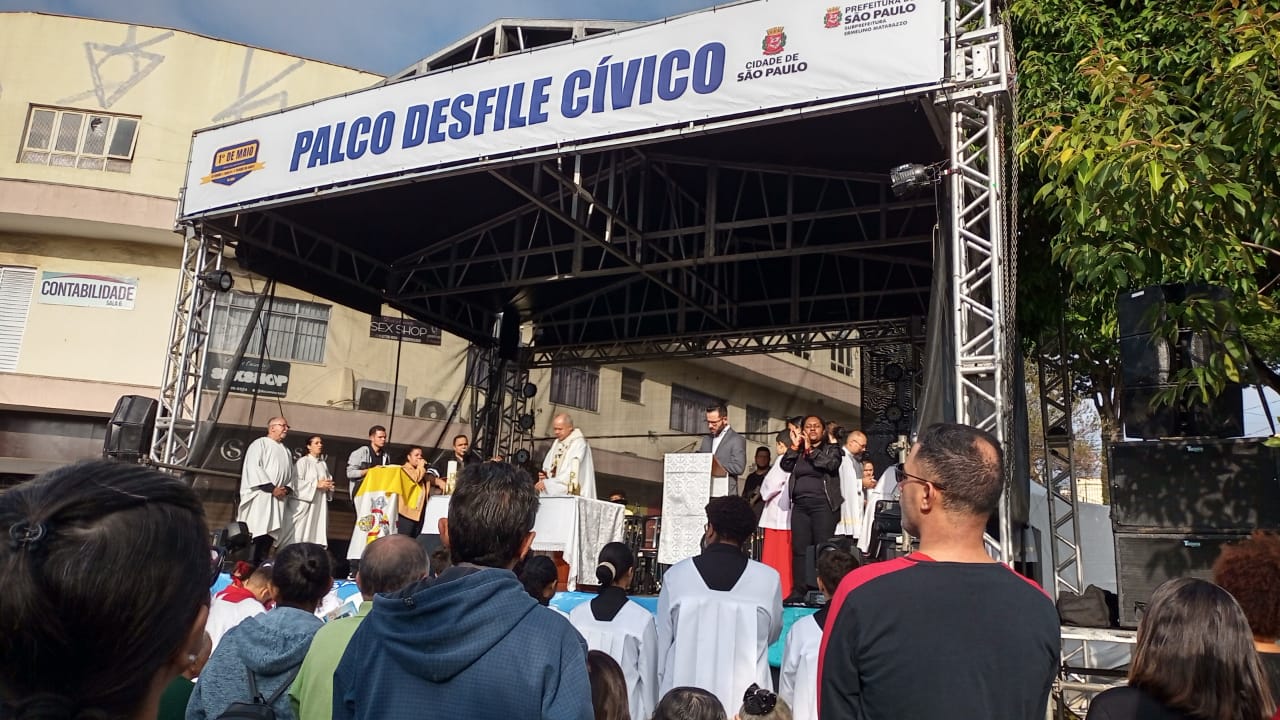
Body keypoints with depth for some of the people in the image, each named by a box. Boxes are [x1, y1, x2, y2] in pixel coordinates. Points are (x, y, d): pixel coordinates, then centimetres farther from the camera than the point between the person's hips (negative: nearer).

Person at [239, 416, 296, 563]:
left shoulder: (286, 451, 24)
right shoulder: (260, 443, 2)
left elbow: (292, 475, 20)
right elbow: (254, 468, -10)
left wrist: (286, 489, -2)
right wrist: (272, 488, -14)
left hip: (278, 499, 7)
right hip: (260, 496, -7)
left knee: (270, 533, 1)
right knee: (256, 533, -14)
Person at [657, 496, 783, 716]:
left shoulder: (676, 575, -5)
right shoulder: (769, 580, -5)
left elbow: (661, 643, 2)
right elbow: (772, 634, 11)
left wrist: (660, 695, 14)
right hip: (745, 704, 0)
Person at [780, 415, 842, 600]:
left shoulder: (832, 449, 9)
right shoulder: (797, 452, 19)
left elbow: (831, 464, -11)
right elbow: (785, 465, 4)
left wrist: (810, 449, -6)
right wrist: (795, 446, -3)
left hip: (823, 505, -4)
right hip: (799, 506, 4)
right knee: (799, 549, 1)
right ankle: (799, 591, 4)